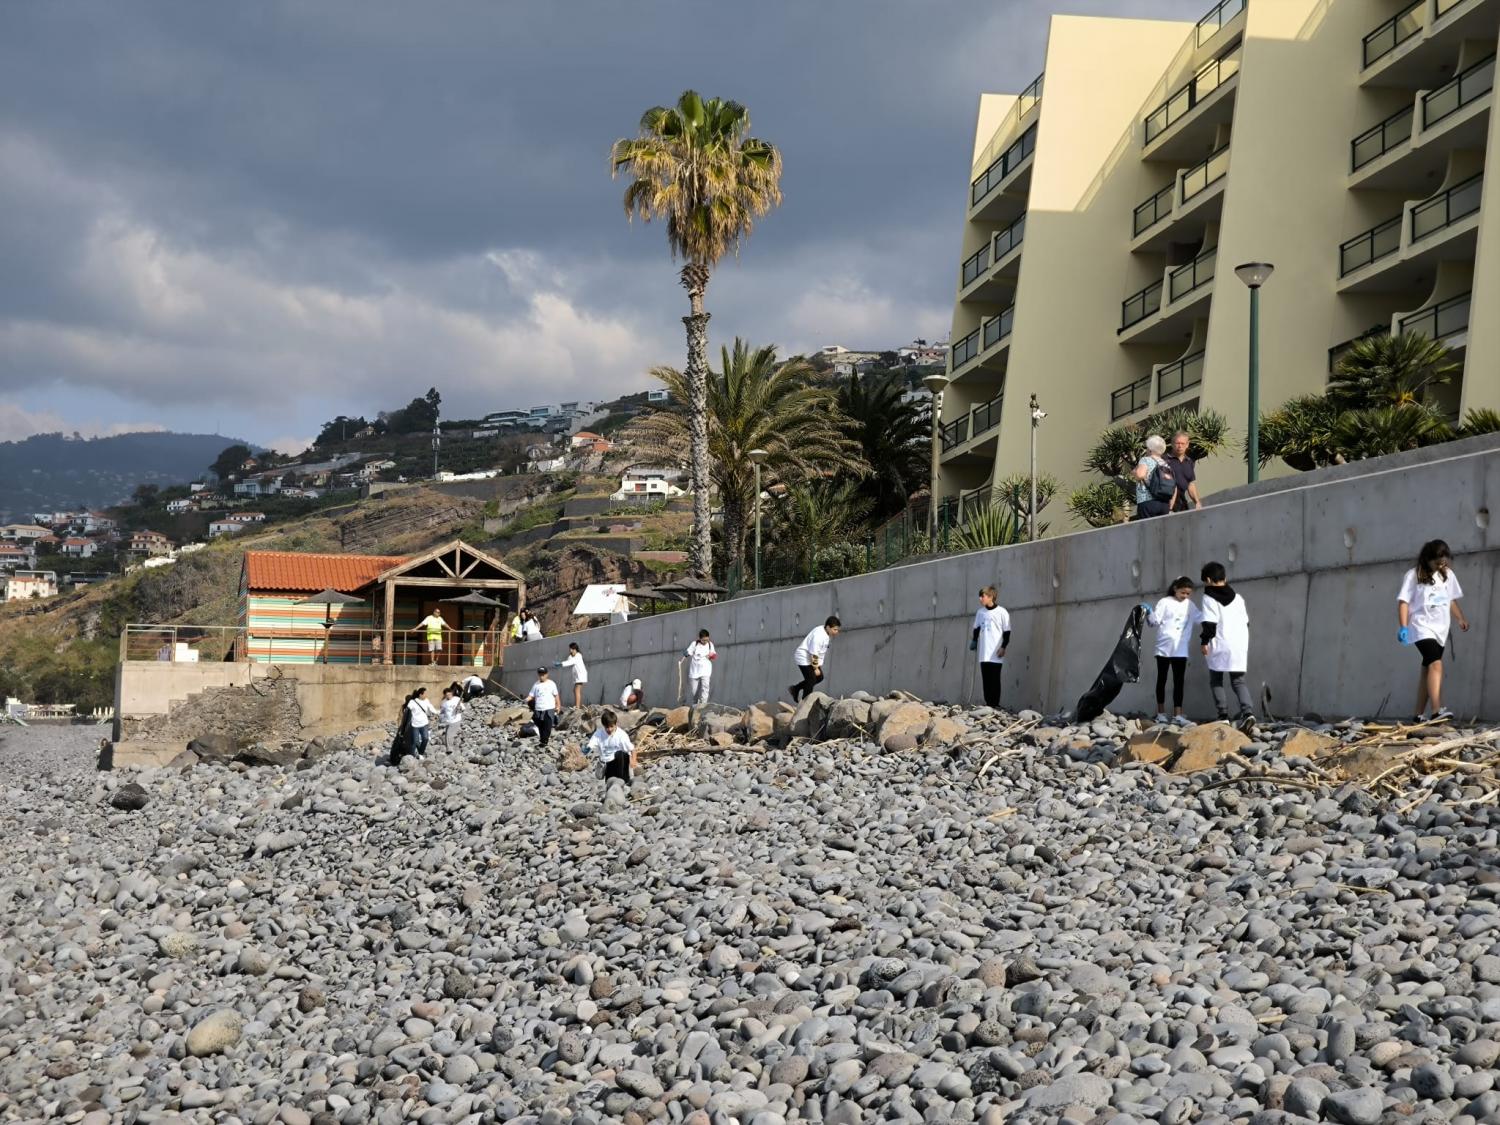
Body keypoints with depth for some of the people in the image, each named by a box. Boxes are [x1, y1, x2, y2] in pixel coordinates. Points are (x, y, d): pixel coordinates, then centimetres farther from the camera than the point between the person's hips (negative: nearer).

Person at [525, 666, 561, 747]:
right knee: (540, 727, 10)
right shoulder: (536, 685, 11)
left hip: (549, 710, -3)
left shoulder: (551, 684, 4)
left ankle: (544, 741, -7)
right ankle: (541, 740, 22)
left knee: (547, 727, -8)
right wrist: (527, 699, -12)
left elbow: (556, 695, 7)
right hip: (538, 710, 3)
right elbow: (531, 695, 9)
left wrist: (558, 706, 3)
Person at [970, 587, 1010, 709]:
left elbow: (1007, 631, -4)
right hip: (984, 652, 5)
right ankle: (988, 703, 8)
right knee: (986, 679, 4)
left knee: (995, 679, -4)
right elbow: (976, 628, 19)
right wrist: (974, 641, 7)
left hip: (996, 653, -5)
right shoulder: (980, 612, 10)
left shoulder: (1001, 612, -5)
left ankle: (995, 704, -2)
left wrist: (1003, 647, -9)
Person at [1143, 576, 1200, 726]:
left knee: (1179, 681, -1)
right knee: (1162, 680, 6)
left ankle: (1177, 715, -3)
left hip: (1181, 650, 3)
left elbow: (1200, 619, 16)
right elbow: (1155, 622, -4)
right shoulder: (1164, 602, -2)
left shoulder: (1190, 605, 11)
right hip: (1164, 648, -3)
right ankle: (1161, 713, 14)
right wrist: (1149, 613, -22)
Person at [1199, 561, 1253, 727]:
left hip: (1219, 646, -5)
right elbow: (1246, 621, 17)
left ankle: (1223, 715, -1)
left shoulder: (1209, 598, -4)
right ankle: (1248, 712, -13)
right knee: (1238, 682, 9)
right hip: (1239, 646, 5)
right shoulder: (1238, 598, 14)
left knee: (1216, 681, 9)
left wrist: (1204, 641, -6)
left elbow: (1209, 623, -13)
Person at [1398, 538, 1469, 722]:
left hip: (1440, 629, 7)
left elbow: (1451, 600, 21)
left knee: (1428, 669, 10)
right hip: (1422, 628, -7)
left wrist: (1460, 618, 6)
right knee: (1436, 664, -23)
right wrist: (1403, 626, -16)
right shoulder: (1414, 576, -6)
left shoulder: (1448, 575, 11)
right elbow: (1403, 602, -7)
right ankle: (1437, 710, -33)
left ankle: (1420, 715, 15)